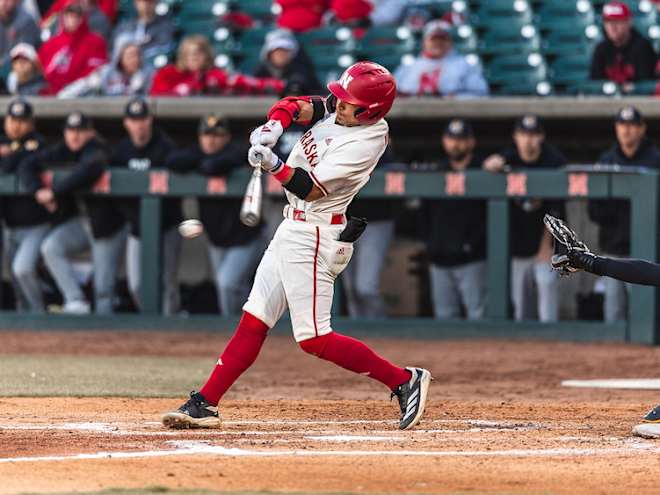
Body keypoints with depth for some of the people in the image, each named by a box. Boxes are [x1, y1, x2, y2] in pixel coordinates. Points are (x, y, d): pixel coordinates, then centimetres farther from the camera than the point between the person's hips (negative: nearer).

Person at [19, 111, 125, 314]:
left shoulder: (96, 152, -17)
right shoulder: (60, 152, 2)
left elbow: (88, 171, -40)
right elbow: (27, 165, 2)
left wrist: (54, 191, -37)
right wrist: (37, 190, -17)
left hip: (106, 226, -6)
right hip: (76, 224, 6)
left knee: (103, 289, -6)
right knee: (51, 248, -23)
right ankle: (75, 301, -23)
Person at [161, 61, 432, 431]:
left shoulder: (367, 141, -21)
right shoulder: (338, 107, 2)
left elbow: (311, 189, -23)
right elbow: (293, 106, 2)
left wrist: (274, 165, -36)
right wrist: (273, 127, -18)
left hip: (315, 237, -9)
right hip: (293, 229, 9)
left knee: (314, 339, -10)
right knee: (253, 321, 9)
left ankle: (405, 381, -3)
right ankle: (205, 404, 12)